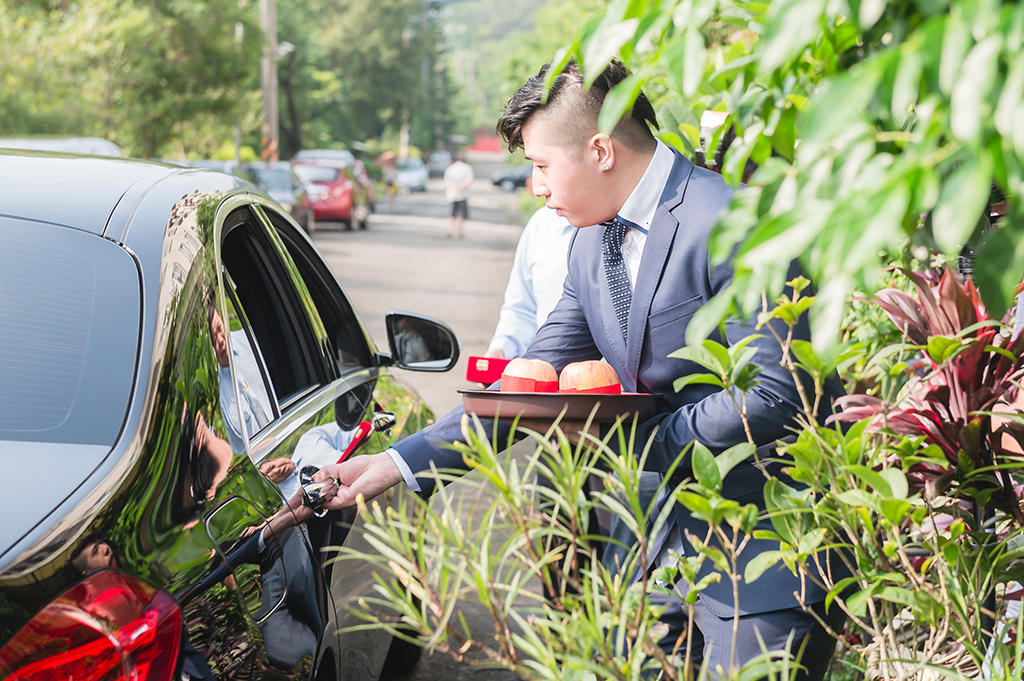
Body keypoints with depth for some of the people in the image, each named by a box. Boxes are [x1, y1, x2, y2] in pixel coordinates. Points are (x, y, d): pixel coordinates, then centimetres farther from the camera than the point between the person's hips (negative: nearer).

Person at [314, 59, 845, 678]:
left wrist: (636, 444, -16)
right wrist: (399, 463, 3)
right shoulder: (592, 243, 9)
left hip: (765, 553, -8)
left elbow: (773, 396, -22)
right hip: (673, 537, 8)